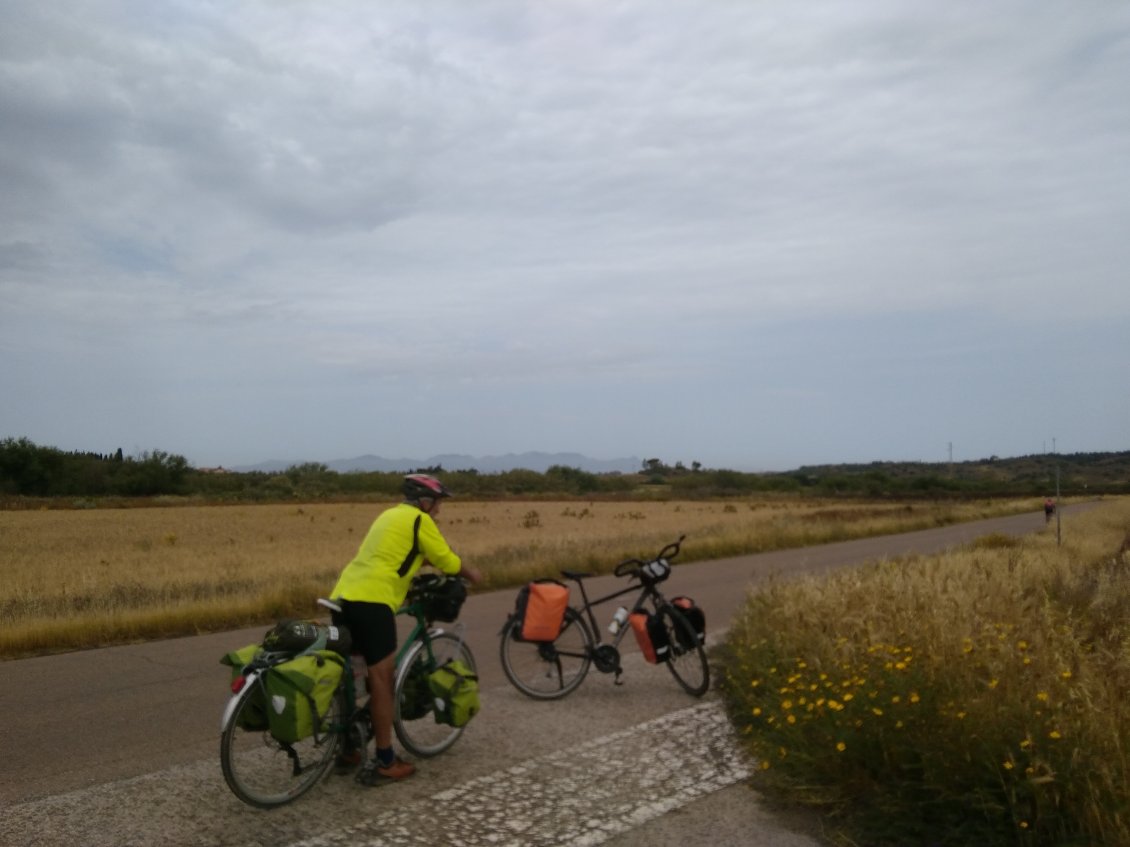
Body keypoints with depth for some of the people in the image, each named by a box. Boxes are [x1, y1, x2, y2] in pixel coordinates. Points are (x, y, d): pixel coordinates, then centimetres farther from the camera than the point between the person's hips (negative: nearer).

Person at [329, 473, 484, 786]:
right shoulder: (420, 520, 1)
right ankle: (384, 763, 2)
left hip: (342, 597, 9)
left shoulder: (389, 516, 26)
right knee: (381, 679, -3)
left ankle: (346, 751, 26)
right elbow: (447, 561, 5)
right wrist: (471, 573, 23)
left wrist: (423, 563, 51)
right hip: (371, 601, -9)